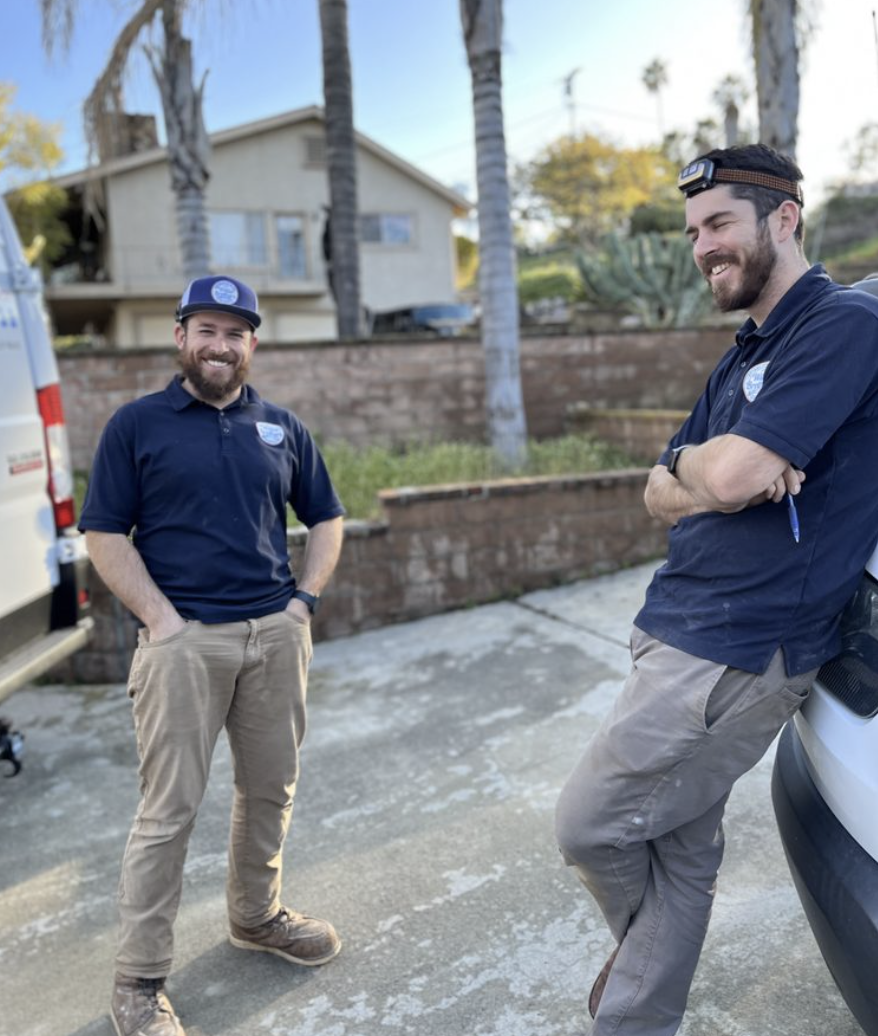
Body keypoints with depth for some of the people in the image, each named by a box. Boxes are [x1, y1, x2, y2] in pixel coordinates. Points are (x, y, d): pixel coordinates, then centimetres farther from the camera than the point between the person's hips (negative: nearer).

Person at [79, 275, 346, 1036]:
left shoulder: (282, 427, 11)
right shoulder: (137, 424, 1)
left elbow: (325, 520, 16)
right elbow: (105, 535, -2)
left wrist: (304, 601, 4)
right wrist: (160, 618, -11)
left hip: (275, 634, 4)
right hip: (184, 639, -4)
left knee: (271, 790, 14)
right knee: (169, 811, 0)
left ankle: (258, 916, 37)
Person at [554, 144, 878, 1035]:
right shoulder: (745, 354, 18)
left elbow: (728, 476, -23)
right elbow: (662, 496, 12)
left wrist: (688, 463, -1)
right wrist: (721, 476, -9)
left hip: (736, 653, -8)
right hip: (680, 631, 8)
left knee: (586, 828, 3)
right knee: (680, 853, 15)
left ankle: (640, 956, 34)